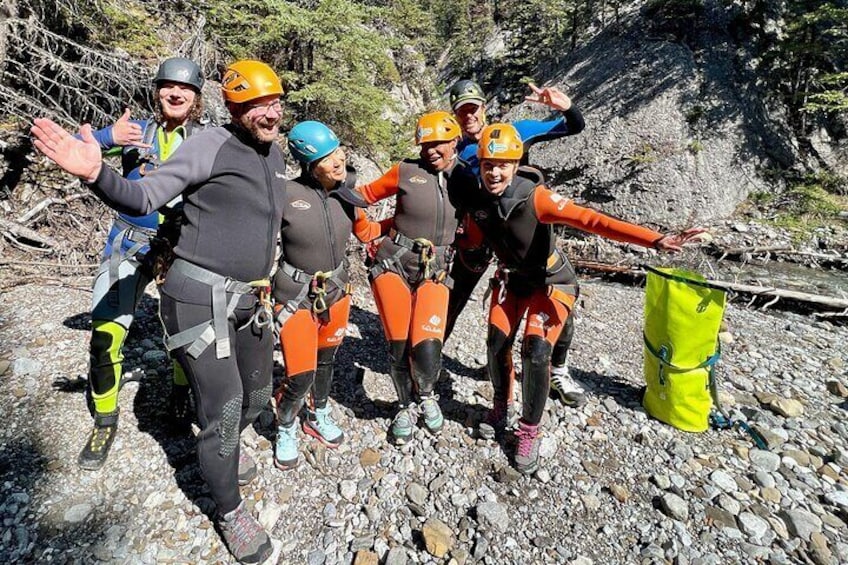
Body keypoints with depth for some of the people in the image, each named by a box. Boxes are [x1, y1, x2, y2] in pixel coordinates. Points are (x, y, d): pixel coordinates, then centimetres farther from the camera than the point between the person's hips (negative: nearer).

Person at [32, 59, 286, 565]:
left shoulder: (276, 156, 12)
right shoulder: (211, 145, -11)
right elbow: (143, 198, -14)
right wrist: (97, 173, -32)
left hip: (250, 301, 8)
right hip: (200, 297, -7)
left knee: (257, 395, 20)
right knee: (223, 408, -1)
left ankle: (228, 445, 53)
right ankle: (231, 512, 23)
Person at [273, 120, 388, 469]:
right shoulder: (287, 194, -21)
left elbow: (365, 232, 11)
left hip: (337, 291, 5)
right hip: (296, 296, -5)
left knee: (325, 360, 22)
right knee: (300, 376, -3)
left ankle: (318, 417, 48)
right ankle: (286, 429, 30)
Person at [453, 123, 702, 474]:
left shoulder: (534, 197, -30)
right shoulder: (474, 198, -16)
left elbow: (590, 220, -39)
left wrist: (655, 240, -49)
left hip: (551, 281, -4)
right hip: (512, 277, 4)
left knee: (536, 351, -17)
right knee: (496, 345, -2)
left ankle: (529, 432, 6)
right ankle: (500, 407, 28)